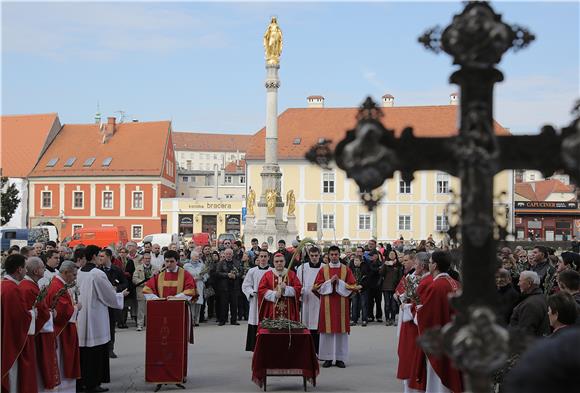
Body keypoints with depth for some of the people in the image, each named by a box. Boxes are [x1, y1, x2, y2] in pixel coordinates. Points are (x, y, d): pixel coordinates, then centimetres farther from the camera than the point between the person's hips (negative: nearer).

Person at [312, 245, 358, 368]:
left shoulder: (346, 269, 6)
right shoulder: (323, 269, 6)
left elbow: (353, 286, 0)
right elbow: (317, 286, 1)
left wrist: (339, 282, -12)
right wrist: (330, 281, -11)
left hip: (342, 304, 0)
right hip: (327, 304, 0)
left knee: (341, 330, 1)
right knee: (327, 330, -1)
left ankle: (340, 358, 7)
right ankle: (328, 358, 5)